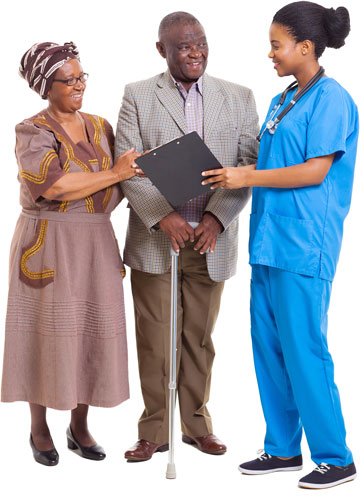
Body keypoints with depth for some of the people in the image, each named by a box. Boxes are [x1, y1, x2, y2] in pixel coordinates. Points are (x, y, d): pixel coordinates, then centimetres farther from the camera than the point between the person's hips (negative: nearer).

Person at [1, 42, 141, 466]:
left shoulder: (100, 128, 11)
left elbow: (121, 187, 13)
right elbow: (55, 186, -21)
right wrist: (114, 174, -17)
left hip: (96, 245, 5)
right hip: (48, 246, -5)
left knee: (92, 333, 6)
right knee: (46, 333, 1)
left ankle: (79, 426, 20)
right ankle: (39, 429, 16)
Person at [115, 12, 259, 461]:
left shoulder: (238, 98, 7)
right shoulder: (138, 96, 3)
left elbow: (251, 165, 1)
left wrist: (217, 216, -12)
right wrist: (162, 216, -17)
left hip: (210, 241, 1)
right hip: (154, 240, -1)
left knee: (198, 339, 10)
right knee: (154, 340, 3)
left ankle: (197, 424, 25)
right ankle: (154, 431, 16)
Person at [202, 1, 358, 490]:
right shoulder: (281, 102, 18)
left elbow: (315, 171, -15)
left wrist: (247, 177, -14)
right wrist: (230, 174, 7)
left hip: (303, 247, -9)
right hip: (268, 239, 9)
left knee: (303, 351, -5)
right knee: (268, 346, 11)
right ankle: (283, 449, 23)